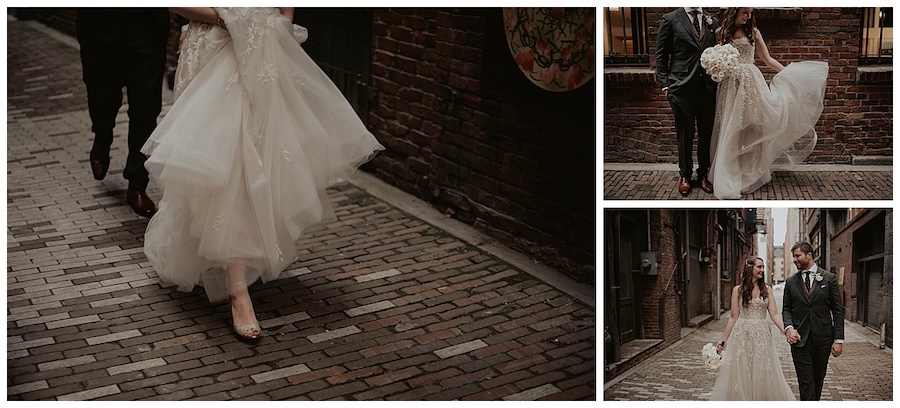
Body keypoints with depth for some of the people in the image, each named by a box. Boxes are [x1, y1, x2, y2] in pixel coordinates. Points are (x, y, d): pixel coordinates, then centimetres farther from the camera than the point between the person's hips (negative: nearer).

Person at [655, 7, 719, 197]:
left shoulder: (713, 22, 10)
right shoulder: (670, 19, 0)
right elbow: (661, 55, 0)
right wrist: (665, 84, -5)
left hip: (708, 87, 3)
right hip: (682, 87, -3)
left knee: (706, 133, 8)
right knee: (685, 134, 8)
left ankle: (704, 173, 24)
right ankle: (685, 175, 24)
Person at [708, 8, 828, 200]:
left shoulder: (753, 32, 8)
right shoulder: (720, 32, 6)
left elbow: (768, 59, 11)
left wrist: (789, 73, 7)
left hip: (751, 83, 1)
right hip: (730, 85, -1)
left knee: (751, 128, 0)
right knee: (730, 132, 0)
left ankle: (750, 175, 10)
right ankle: (731, 179, 8)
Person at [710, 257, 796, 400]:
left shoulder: (767, 290, 5)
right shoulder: (738, 290, 1)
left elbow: (774, 315, -1)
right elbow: (733, 318, 3)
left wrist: (787, 331, -15)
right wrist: (723, 339, 1)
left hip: (762, 336, 1)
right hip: (742, 335, -1)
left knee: (763, 375, 3)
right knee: (740, 375, 3)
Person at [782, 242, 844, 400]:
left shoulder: (829, 278, 2)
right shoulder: (791, 282, 8)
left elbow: (837, 310, 2)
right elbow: (786, 309, 11)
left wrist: (838, 339, -4)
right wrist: (789, 327, -11)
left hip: (822, 339, 0)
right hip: (800, 339, 0)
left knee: (818, 380, 11)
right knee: (806, 383, -5)